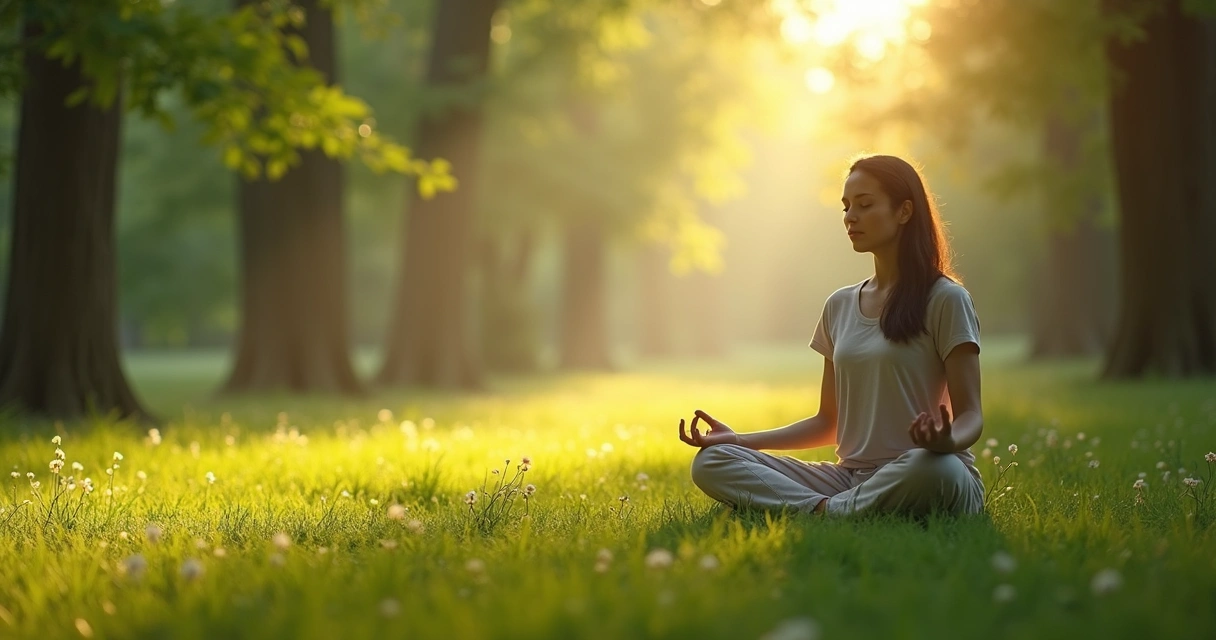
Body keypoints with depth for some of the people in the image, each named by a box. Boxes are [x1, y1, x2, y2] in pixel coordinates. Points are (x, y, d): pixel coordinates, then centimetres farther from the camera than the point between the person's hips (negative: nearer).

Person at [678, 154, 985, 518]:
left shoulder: (945, 300, -3)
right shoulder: (840, 307, 15)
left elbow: (970, 416, -6)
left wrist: (947, 440, -31)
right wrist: (738, 440, 7)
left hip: (918, 480, -5)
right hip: (851, 478, 5)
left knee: (934, 469, -42)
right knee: (711, 462, -12)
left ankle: (821, 513, -24)